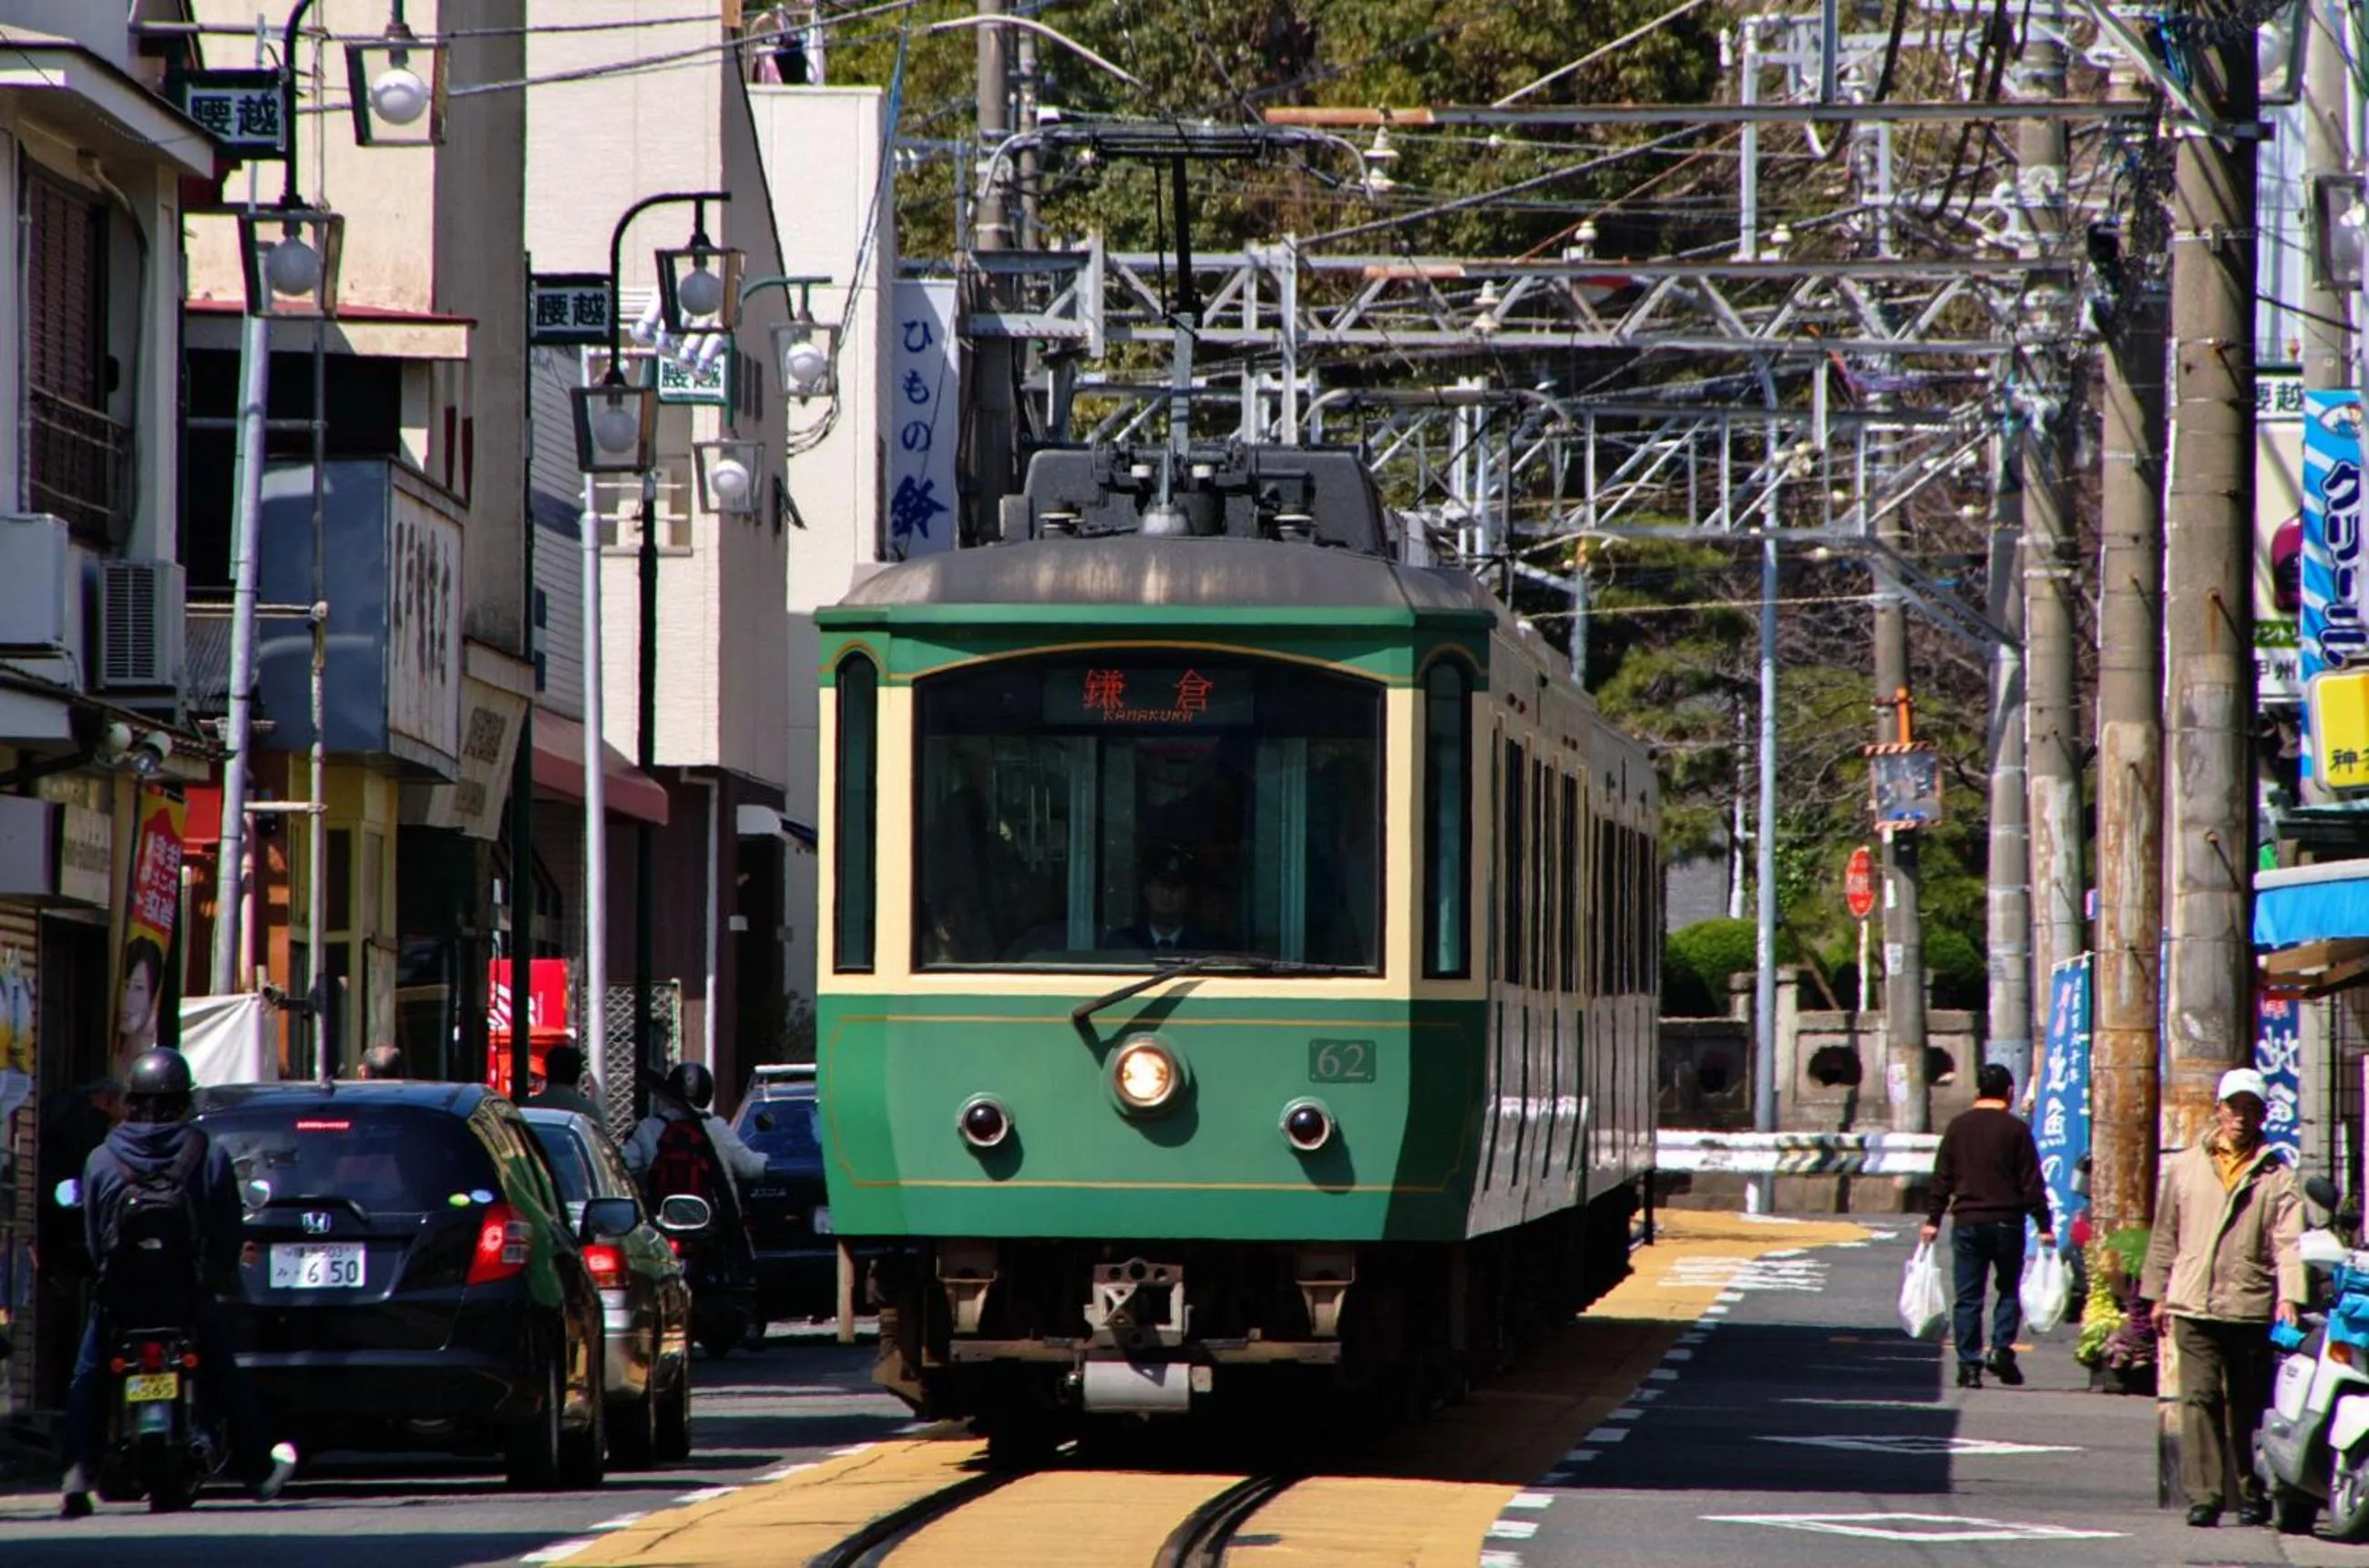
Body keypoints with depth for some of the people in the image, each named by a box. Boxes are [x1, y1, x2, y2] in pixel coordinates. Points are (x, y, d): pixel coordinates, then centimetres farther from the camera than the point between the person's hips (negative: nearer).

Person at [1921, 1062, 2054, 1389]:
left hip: (1967, 1223, 2)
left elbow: (1942, 1178, 6)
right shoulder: (2016, 1129, -4)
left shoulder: (1958, 1126, 5)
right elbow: (2032, 1182, -4)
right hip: (2006, 1223, -2)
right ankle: (2001, 1347, -6)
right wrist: (2044, 1225, 0)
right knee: (2009, 1290, 13)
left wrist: (1933, 1219, 12)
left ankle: (1969, 1365, 0)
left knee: (1968, 1297, 4)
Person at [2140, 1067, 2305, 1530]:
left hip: (2252, 1308, -1)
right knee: (2200, 1398, -8)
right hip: (2195, 1306, 1)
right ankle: (2203, 1496, -9)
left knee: (2249, 1406, 5)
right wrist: (2157, 1294, 13)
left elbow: (2288, 1240, -4)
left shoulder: (2276, 1175, 5)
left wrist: (2289, 1296, -17)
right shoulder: (2186, 1166, 12)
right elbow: (2165, 1234, 16)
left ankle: (2252, 1495, 17)